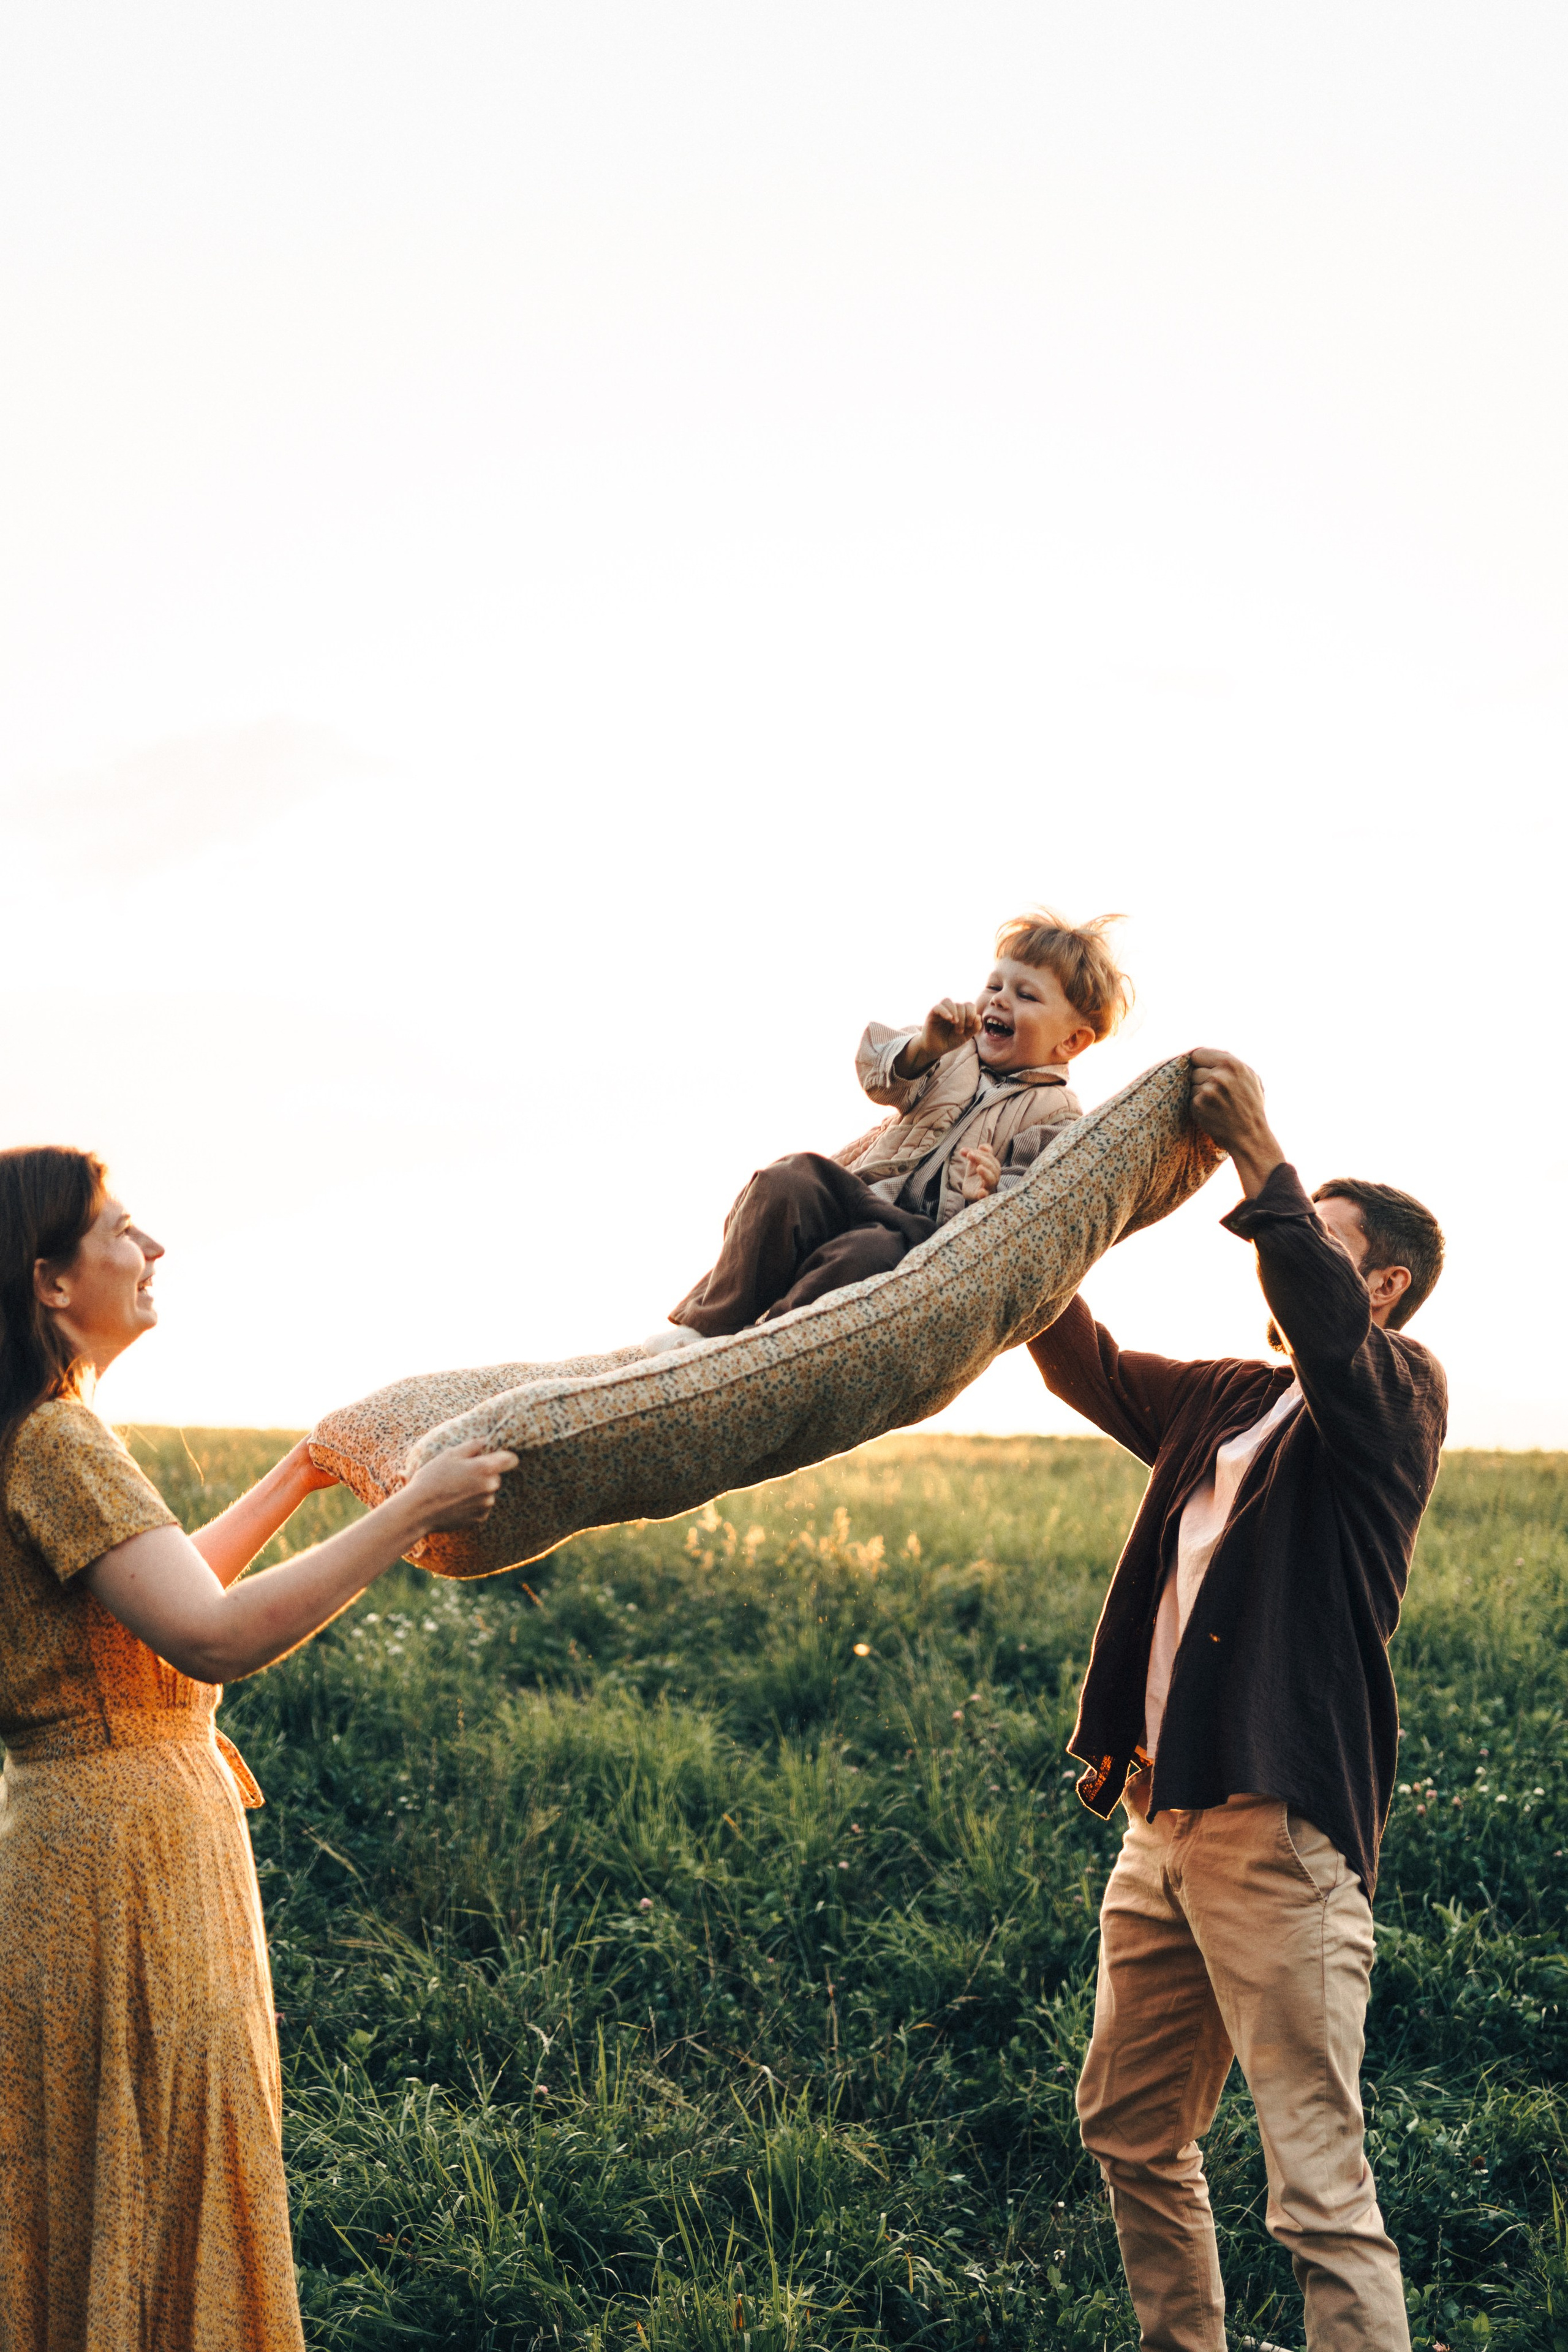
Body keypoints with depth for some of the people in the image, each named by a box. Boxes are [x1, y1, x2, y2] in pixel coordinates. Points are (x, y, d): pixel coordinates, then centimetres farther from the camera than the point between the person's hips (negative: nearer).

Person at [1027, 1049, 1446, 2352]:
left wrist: (1261, 1160, -32)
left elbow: (1334, 1334, -24)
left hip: (1283, 1825, -9)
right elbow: (1089, 1367, 25)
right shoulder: (1228, 1399, 20)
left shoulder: (1399, 1392, -3)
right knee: (1133, 2132, 18)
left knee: (1320, 2182, -12)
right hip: (1164, 1816, 9)